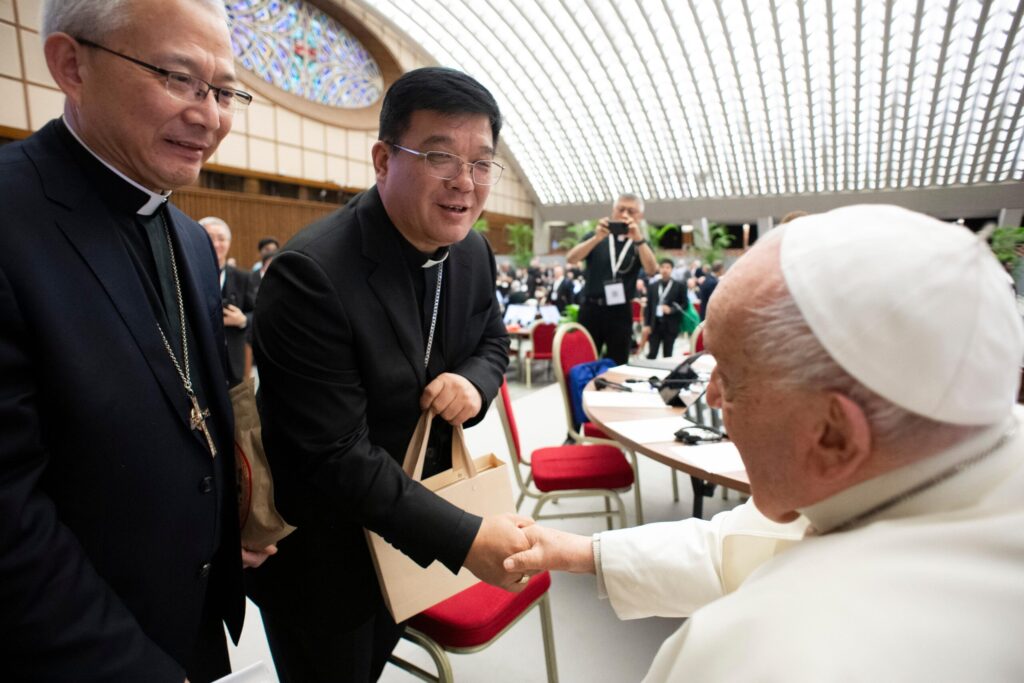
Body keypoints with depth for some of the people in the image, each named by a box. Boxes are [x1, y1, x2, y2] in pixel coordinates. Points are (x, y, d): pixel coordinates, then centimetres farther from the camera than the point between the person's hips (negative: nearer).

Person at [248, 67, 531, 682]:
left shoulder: (473, 252, -7)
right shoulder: (311, 274, -30)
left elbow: (492, 338, 9)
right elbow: (335, 456, -30)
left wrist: (474, 381, -16)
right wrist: (465, 538, -29)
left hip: (411, 528, 6)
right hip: (321, 556, -5)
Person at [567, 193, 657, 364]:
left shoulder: (640, 244, 6)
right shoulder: (596, 237, 4)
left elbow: (652, 270, -13)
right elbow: (570, 259, -11)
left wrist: (638, 239, -27)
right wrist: (597, 238, -26)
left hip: (620, 313, 1)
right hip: (591, 309, 0)